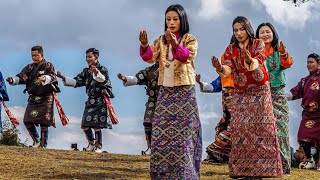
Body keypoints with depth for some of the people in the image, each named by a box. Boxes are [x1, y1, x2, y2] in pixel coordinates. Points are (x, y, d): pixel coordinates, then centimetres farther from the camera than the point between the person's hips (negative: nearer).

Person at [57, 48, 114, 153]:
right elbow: (76, 82, 7)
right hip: (90, 100, 6)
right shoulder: (86, 71, 13)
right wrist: (63, 78, -4)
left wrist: (97, 73, -43)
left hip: (100, 100, -6)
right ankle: (91, 143, 22)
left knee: (97, 125, -8)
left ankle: (98, 146, 4)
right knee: (85, 124, 3)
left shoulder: (102, 69, -5)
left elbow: (104, 81, -24)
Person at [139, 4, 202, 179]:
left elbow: (188, 56, -22)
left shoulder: (190, 40, -2)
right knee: (161, 132, 2)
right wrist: (144, 45, -26)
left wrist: (174, 44, -39)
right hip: (165, 91, 4)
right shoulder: (161, 41, 10)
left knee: (183, 132, -5)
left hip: (184, 91, -4)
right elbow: (150, 57, -6)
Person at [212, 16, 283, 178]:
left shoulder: (258, 44, -2)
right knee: (240, 129, -7)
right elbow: (227, 70, -11)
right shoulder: (231, 49, 5)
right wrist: (220, 68, -35)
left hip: (260, 92, -2)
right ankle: (241, 170, -4)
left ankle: (263, 168, -4)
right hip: (240, 94, 2)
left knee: (262, 128, -7)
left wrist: (250, 60, -46)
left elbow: (258, 62, -23)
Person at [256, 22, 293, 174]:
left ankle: (282, 165, 2)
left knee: (280, 128, -2)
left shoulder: (279, 51, 8)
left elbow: (287, 64, -12)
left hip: (278, 94, 1)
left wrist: (283, 54, -34)